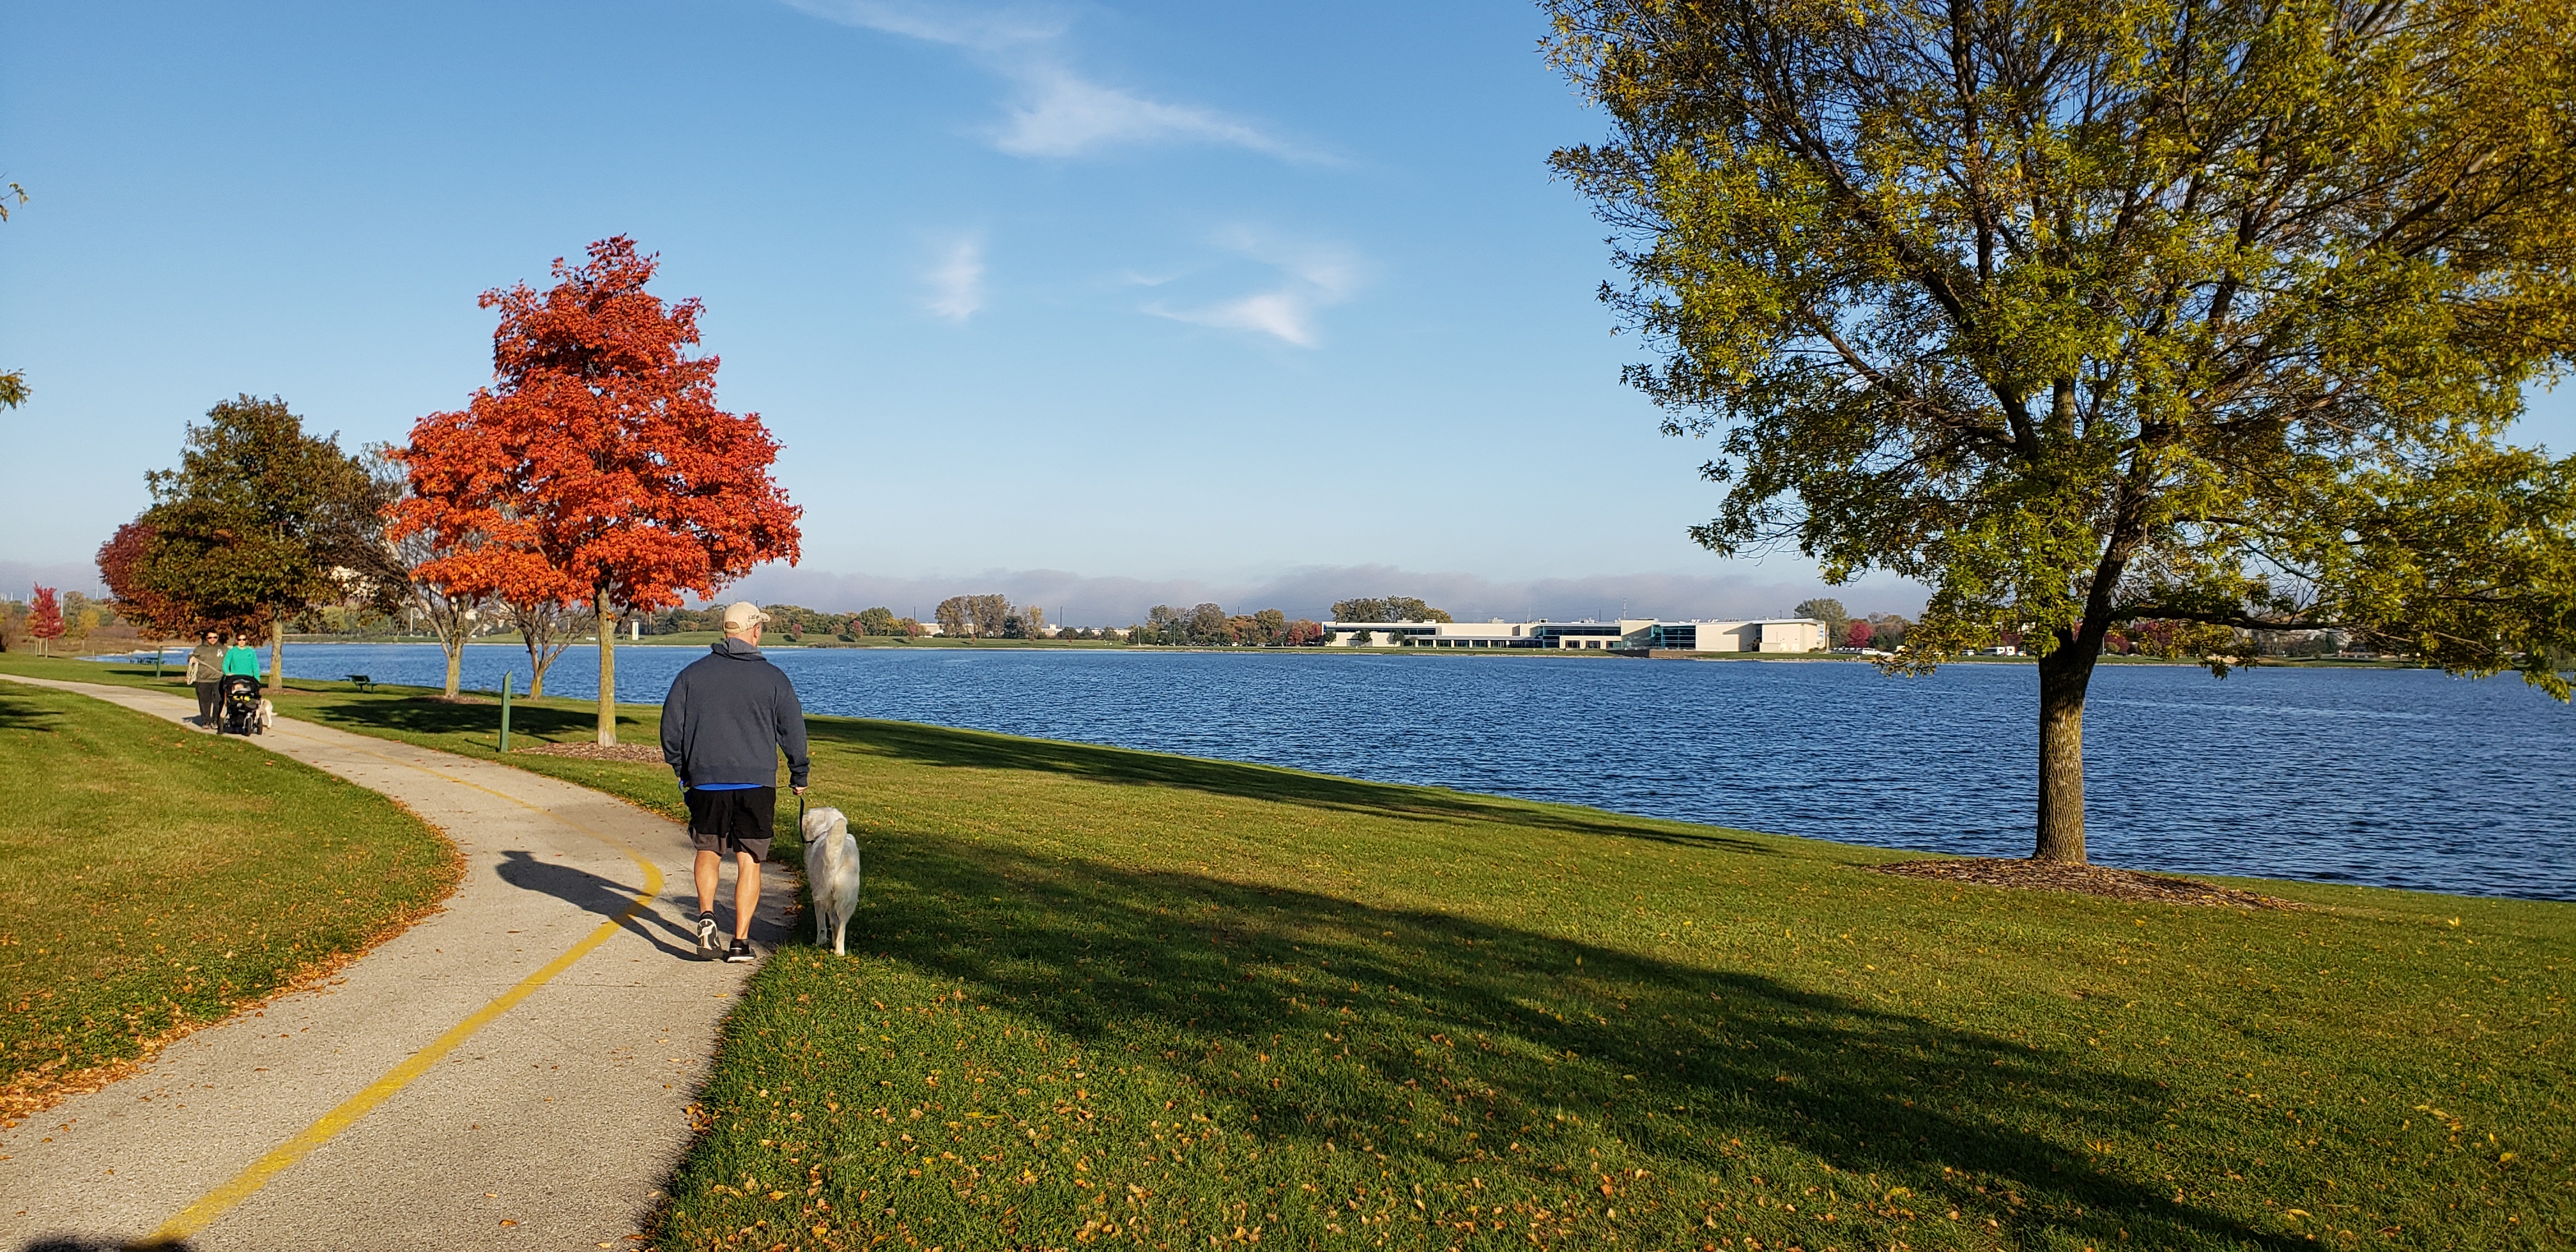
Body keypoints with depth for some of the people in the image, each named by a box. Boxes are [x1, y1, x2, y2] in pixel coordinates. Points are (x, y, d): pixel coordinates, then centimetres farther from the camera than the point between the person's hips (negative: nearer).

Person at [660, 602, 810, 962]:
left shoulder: (692, 674, 2)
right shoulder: (774, 677, -1)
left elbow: (671, 727, 6)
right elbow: (794, 731, 2)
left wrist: (681, 769, 21)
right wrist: (799, 775, 16)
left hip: (706, 780, 1)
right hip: (757, 783, -1)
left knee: (708, 851, 18)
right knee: (749, 861, 5)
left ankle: (706, 915, -4)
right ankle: (741, 941, 3)